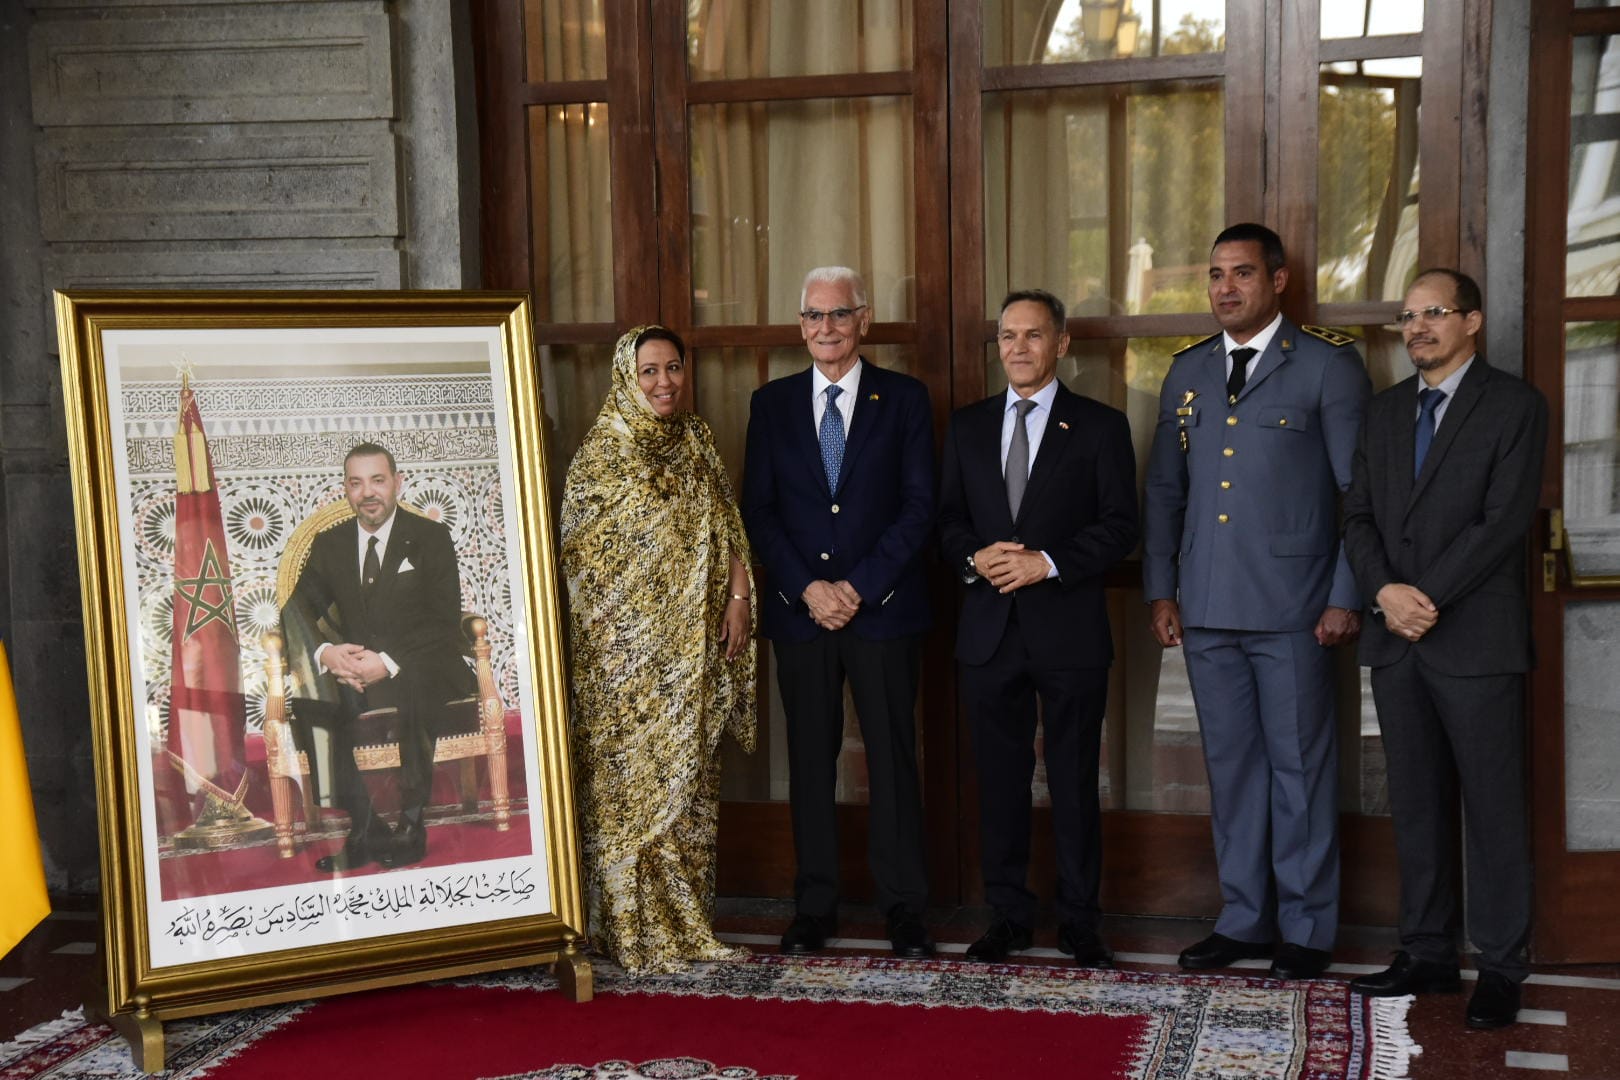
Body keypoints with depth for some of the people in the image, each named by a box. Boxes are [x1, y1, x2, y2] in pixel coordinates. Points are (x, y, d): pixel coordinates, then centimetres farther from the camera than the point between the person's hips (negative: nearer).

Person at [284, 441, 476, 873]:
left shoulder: (431, 537, 0)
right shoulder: (329, 544, 11)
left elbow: (446, 623, -9)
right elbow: (299, 614, 4)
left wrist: (389, 662, -24)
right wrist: (324, 653, -20)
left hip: (421, 669, -3)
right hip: (352, 668, 3)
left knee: (413, 688, -37)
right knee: (314, 693, -29)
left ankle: (411, 826, -24)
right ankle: (365, 827, -23)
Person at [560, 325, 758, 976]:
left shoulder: (697, 442, 10)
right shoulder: (602, 452, -4)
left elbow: (729, 531, 11)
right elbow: (577, 550, -4)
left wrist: (739, 596, -2)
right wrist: (597, 636, -8)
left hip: (693, 644, 5)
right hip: (626, 648, -5)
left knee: (691, 779, 8)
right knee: (631, 777, -1)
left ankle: (687, 921, 18)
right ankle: (635, 930, 7)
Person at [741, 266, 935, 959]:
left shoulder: (904, 399, 4)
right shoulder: (772, 403, 9)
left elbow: (919, 506, -2)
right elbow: (758, 510, 5)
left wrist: (860, 586, -11)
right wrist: (808, 588, -8)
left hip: (883, 608, -2)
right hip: (798, 610, 2)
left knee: (893, 759, 2)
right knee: (809, 761, 7)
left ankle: (904, 909, 12)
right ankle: (814, 907, 16)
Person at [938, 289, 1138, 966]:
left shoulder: (1100, 426, 2)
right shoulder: (967, 426, 13)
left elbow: (1120, 527, -5)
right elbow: (947, 519, 12)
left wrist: (1047, 563, -16)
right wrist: (975, 557, -9)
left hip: (1069, 630, -3)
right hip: (989, 630, 3)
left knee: (1074, 782, 4)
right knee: (1000, 779, 8)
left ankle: (1079, 921, 15)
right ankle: (1008, 916, 19)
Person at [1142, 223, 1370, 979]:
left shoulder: (1328, 365, -1)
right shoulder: (1187, 371, 14)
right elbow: (1163, 489, 15)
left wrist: (1346, 599, -9)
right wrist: (1160, 590, 8)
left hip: (1291, 608, -4)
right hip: (1207, 608, 5)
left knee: (1300, 766, 3)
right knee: (1231, 766, 11)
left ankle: (1307, 930, 15)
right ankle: (1244, 919, 21)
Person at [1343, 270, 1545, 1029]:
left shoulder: (1514, 405, -2)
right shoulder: (1385, 410, 15)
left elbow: (1505, 519, -11)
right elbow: (1359, 515, 9)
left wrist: (1427, 596, -15)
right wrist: (1385, 591, -9)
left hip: (1476, 638, -5)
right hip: (1396, 638, 5)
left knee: (1492, 805, 0)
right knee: (1416, 805, 10)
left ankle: (1501, 967, 8)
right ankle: (1427, 953, 18)